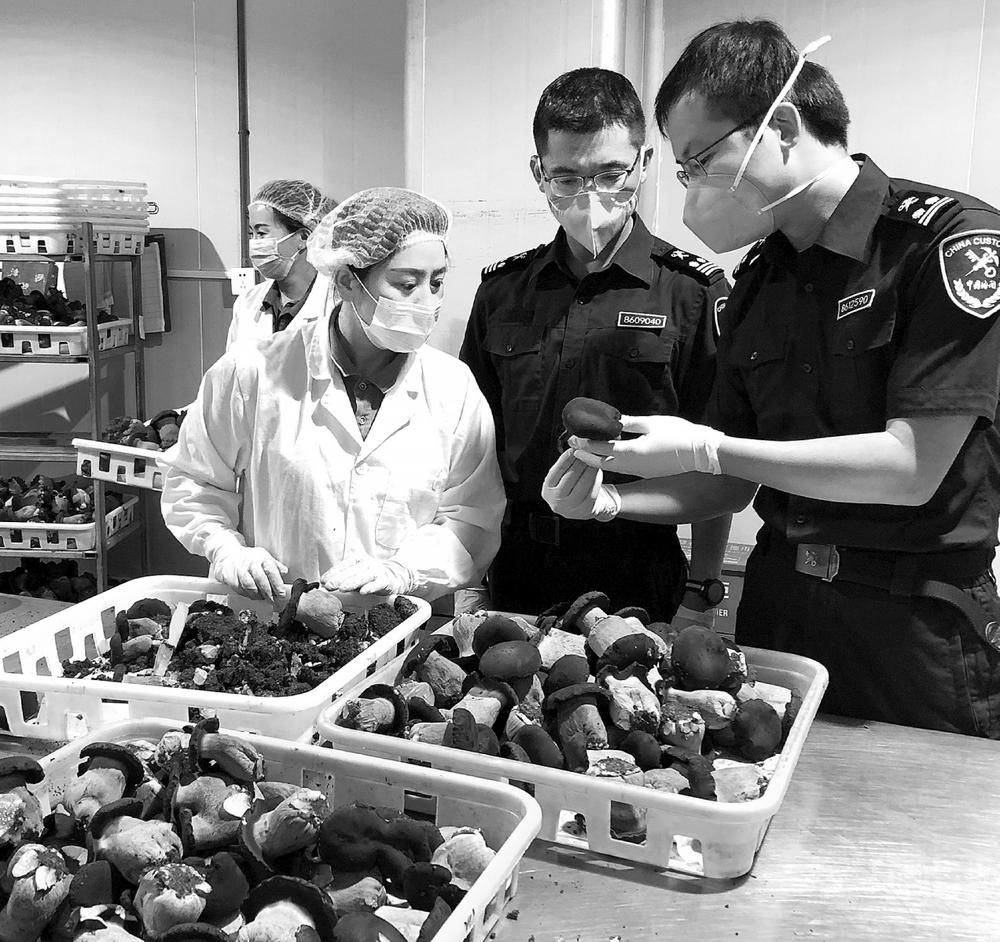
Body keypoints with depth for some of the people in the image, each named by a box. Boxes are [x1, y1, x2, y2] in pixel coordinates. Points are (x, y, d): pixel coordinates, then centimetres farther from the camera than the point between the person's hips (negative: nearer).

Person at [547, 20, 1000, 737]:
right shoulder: (759, 279, 5)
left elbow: (912, 468, -21)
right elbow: (732, 486, 9)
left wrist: (703, 448, -20)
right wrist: (610, 498, -7)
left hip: (917, 624, -5)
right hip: (777, 606, 6)